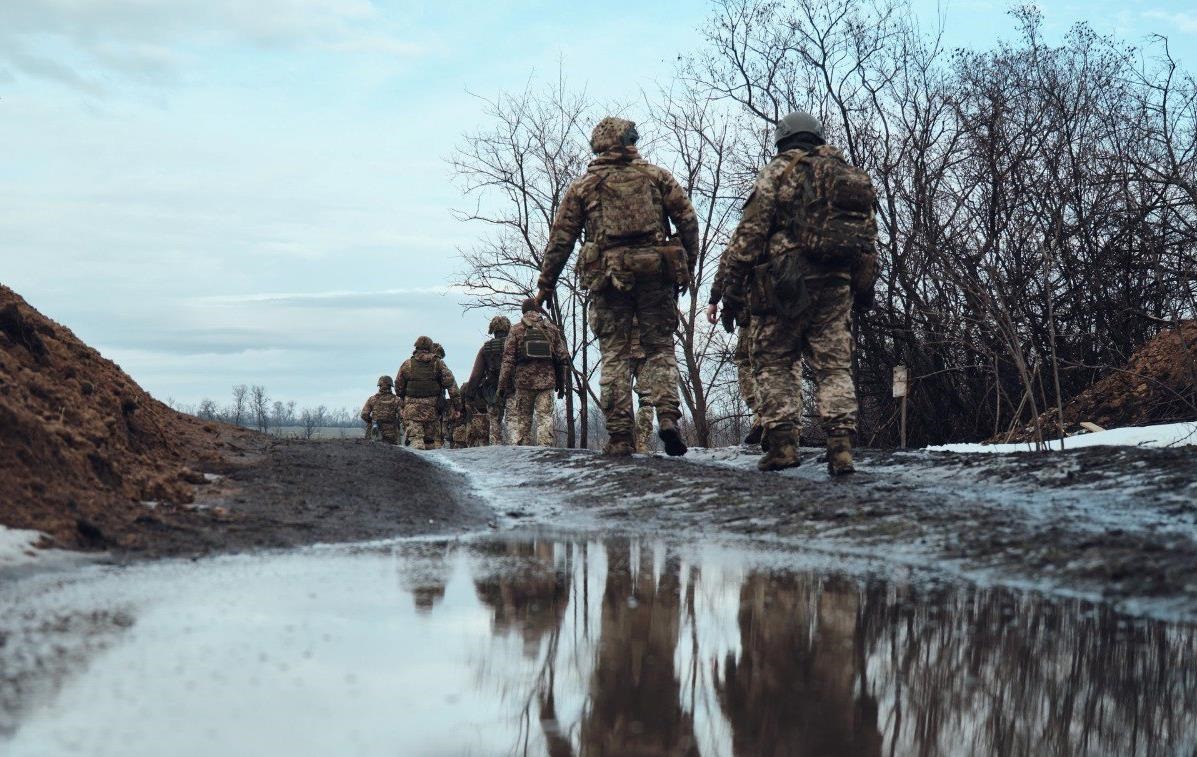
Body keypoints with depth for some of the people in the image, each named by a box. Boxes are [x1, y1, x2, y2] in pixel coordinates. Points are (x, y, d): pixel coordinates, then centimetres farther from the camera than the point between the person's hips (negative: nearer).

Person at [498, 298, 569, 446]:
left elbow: (508, 359, -3)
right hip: (547, 380, 1)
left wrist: (503, 384, -1)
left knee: (521, 418, 6)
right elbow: (562, 357, 8)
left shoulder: (516, 330, 3)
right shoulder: (551, 329, 9)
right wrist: (561, 384, 14)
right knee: (545, 417, -1)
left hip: (524, 379, -1)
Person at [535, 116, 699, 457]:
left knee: (615, 355, 4)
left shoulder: (583, 186, 11)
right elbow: (687, 220, 5)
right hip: (656, 274, 0)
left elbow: (560, 239, 9)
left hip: (609, 278, 0)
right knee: (660, 348, 8)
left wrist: (545, 285, 14)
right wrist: (688, 268, 12)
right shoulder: (656, 175, 11)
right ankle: (667, 416, -12)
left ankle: (620, 437, 0)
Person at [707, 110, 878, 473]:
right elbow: (869, 241, 18)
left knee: (774, 362, 4)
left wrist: (726, 292, -5)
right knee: (834, 365, 6)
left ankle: (782, 441, -5)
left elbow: (749, 234, -6)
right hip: (838, 286, 4)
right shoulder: (853, 176, 19)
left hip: (786, 285, -4)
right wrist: (863, 292, 21)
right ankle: (841, 447, -5)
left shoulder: (779, 171, 1)